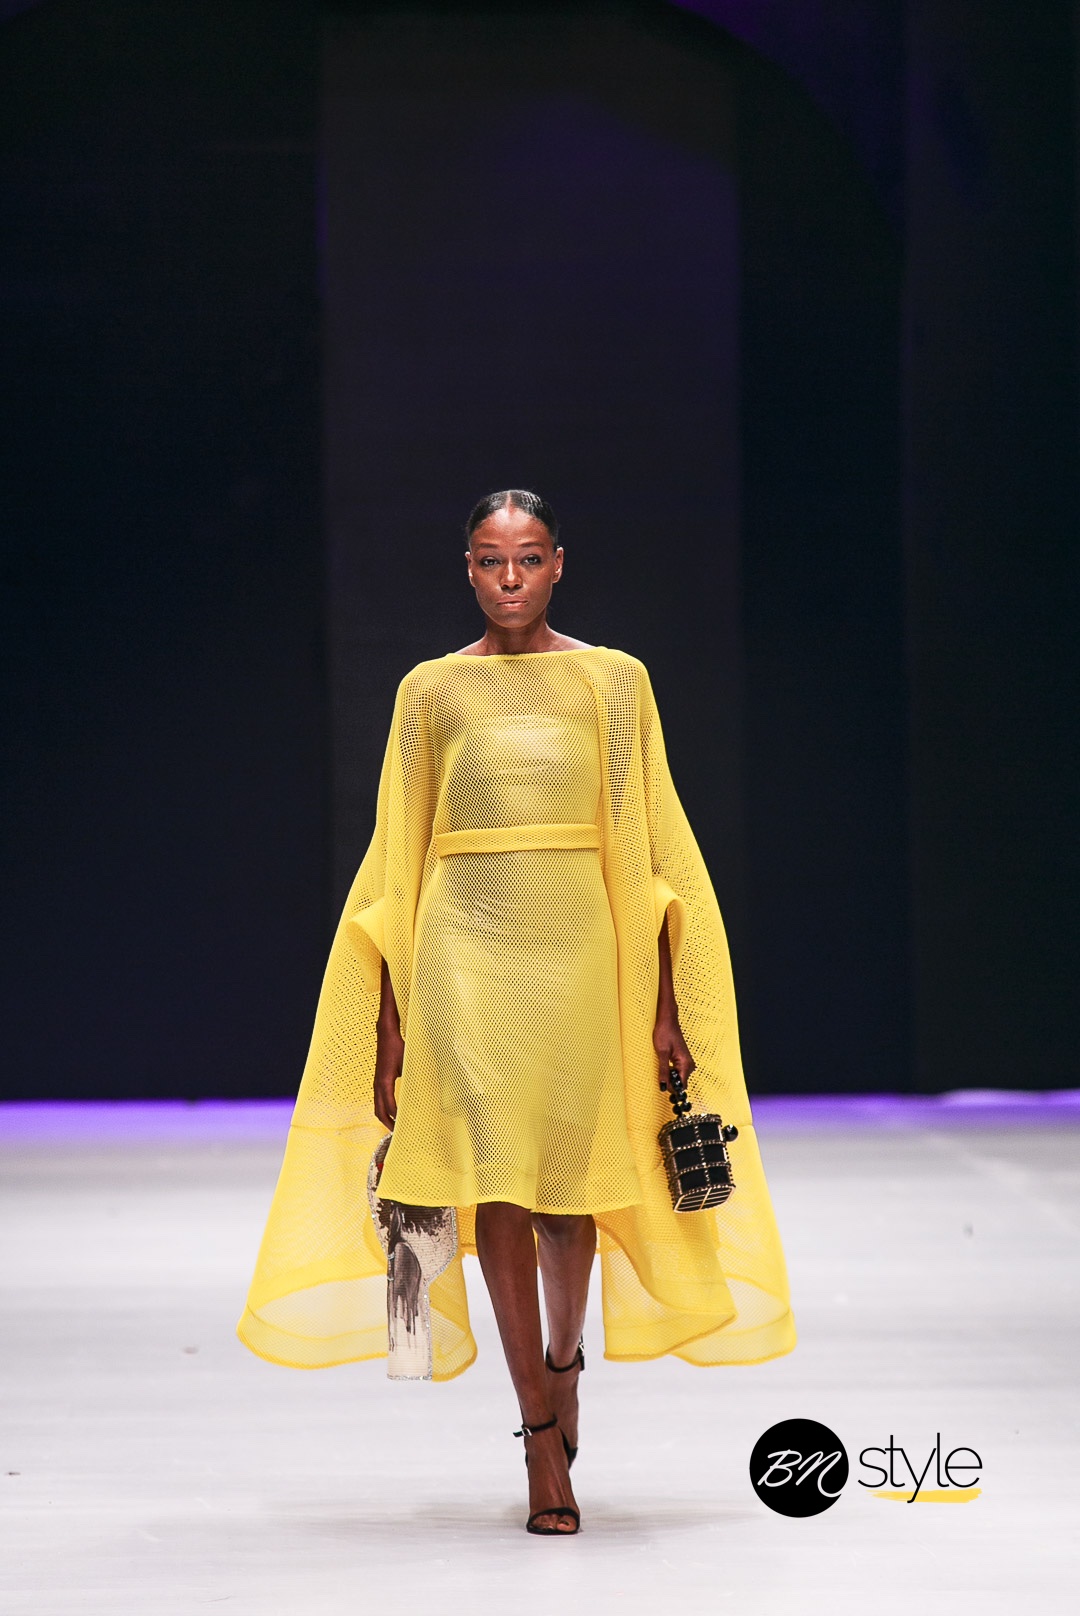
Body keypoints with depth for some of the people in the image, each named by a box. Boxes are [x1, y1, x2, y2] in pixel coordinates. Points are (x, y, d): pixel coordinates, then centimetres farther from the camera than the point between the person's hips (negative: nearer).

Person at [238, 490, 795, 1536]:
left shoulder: (612, 680, 6)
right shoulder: (431, 690, 7)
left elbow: (649, 847, 5)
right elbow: (398, 861, 8)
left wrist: (665, 999, 0)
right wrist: (389, 1018, 4)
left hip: (580, 947, 1)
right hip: (468, 949, 0)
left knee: (569, 1175, 8)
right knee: (494, 1173, -8)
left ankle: (564, 1357, 37)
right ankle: (542, 1437, -6)